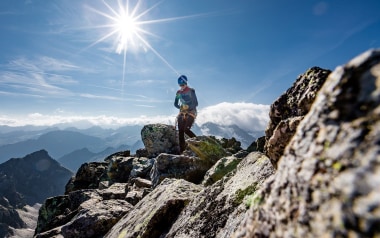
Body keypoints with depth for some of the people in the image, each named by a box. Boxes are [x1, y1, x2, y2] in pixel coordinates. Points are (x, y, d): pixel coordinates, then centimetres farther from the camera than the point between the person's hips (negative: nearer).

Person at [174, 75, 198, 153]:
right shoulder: (178, 92, 9)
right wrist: (180, 107, -7)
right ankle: (182, 151, 3)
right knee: (180, 131, -4)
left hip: (191, 112, -5)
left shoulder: (191, 91, -5)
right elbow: (175, 104, 13)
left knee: (186, 129, -19)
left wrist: (189, 107, -23)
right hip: (182, 112, 5)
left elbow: (196, 103, -10)